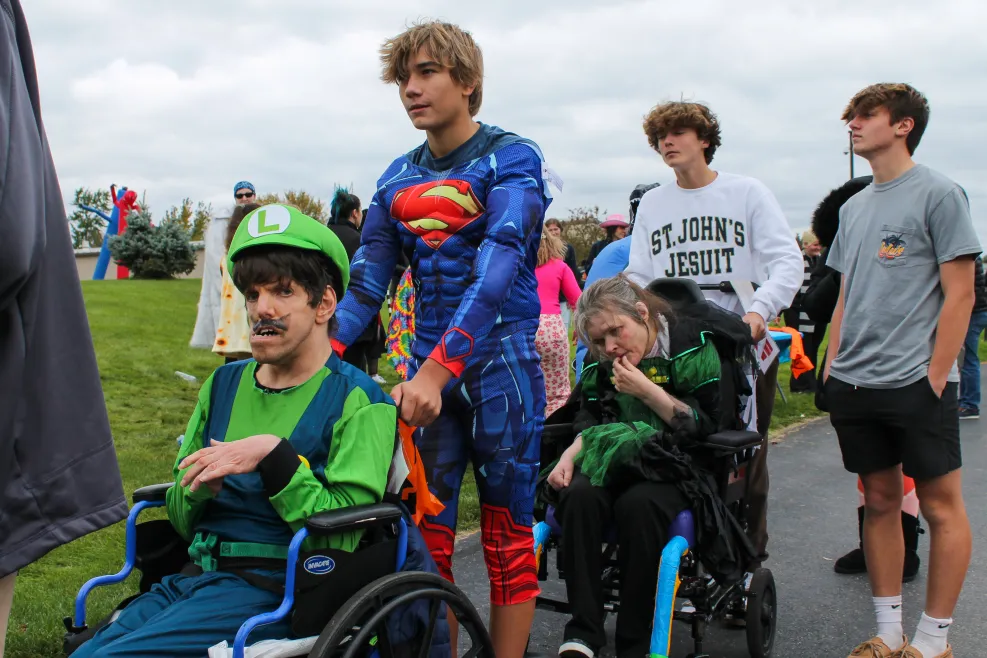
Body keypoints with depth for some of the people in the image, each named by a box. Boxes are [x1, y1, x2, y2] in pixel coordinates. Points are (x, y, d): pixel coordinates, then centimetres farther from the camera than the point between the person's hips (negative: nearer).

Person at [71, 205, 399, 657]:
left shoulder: (357, 400, -5)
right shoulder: (224, 384, 14)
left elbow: (339, 537, -13)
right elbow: (181, 520, 16)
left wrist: (273, 454, -22)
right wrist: (195, 490, -7)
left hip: (271, 588, -6)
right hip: (192, 578, 6)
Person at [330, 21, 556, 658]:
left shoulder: (512, 159, -8)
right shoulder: (399, 177, 10)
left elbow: (496, 273, -22)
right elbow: (367, 283, 5)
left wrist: (436, 369, -32)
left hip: (499, 359, -5)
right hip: (428, 366, 5)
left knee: (508, 534, 3)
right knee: (425, 532, 8)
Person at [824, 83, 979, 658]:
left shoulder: (938, 193, -4)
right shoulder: (855, 207, 15)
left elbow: (960, 294, -8)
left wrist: (936, 375, -12)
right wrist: (833, 365, 11)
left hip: (916, 384, -6)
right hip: (855, 386, 7)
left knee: (941, 505, 2)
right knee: (880, 501, 11)